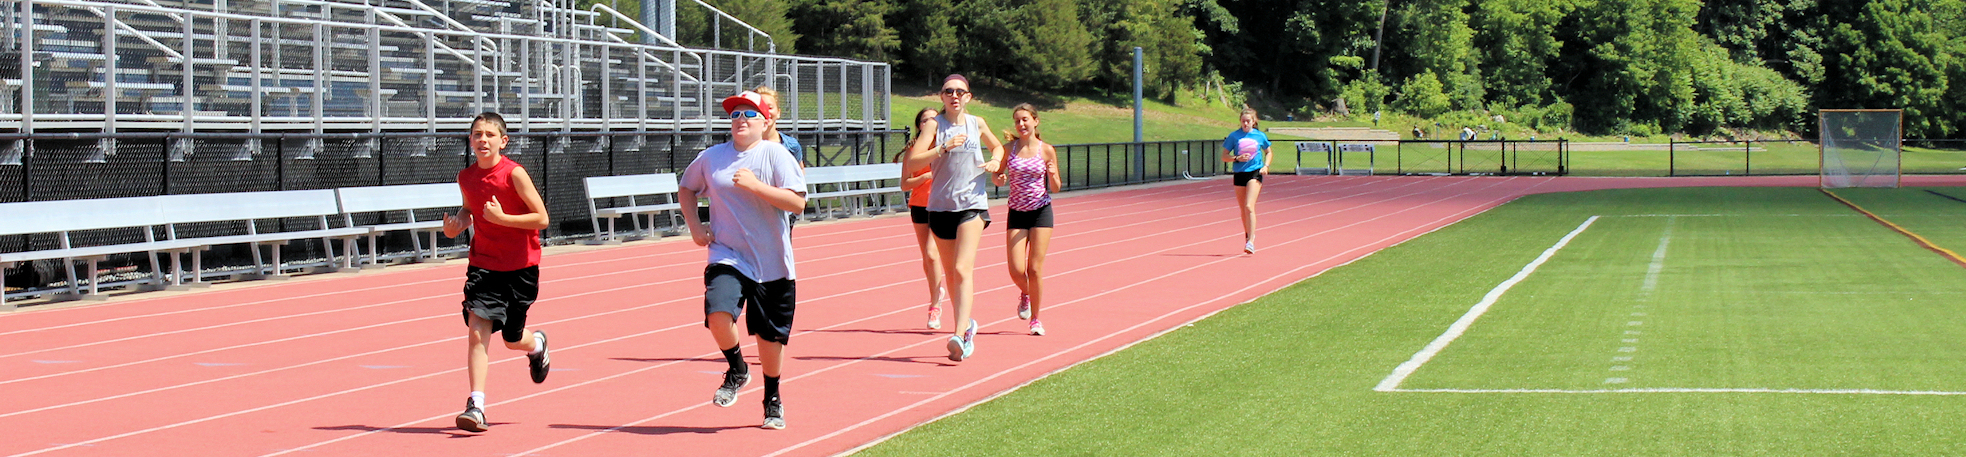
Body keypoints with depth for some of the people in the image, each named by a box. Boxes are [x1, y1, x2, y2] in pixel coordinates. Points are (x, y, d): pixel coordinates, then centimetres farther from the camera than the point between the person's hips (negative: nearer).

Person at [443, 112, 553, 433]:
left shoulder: (514, 174, -15)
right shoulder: (466, 177, 1)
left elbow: (541, 218, -15)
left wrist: (501, 218, -24)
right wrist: (458, 223, 0)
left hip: (520, 267, -3)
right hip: (483, 265, 3)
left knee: (512, 339, 11)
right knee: (477, 331, -15)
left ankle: (537, 344, 48)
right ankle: (476, 406, -15)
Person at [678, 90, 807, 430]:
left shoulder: (776, 155, -5)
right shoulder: (711, 158, 4)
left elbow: (798, 202, -15)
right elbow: (686, 188, 23)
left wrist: (754, 185, -22)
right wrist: (694, 226, 8)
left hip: (772, 263, -1)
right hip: (727, 256, 1)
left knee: (770, 336, 8)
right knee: (718, 314, -24)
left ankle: (773, 401, 30)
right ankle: (737, 370, 5)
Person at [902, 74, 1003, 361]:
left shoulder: (977, 124, 5)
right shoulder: (935, 125, -2)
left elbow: (997, 147, 26)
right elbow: (911, 163, -14)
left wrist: (995, 162, 4)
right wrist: (944, 147, -23)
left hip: (973, 204, -1)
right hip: (940, 206, 1)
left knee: (963, 269, -16)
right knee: (950, 273, 12)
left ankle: (960, 336, -24)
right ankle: (966, 325, 33)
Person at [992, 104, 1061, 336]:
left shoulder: (1046, 150, -2)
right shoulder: (1009, 148, 1)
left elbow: (1055, 188, 2)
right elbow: (997, 174, 8)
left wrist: (1052, 175, -20)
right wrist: (999, 179, -16)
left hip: (1041, 212, -1)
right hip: (1017, 212, 1)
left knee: (1035, 269, -5)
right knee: (1016, 270, -7)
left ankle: (1035, 319, 10)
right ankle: (1025, 294, 29)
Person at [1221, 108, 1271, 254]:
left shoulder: (1260, 136, 1)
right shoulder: (1234, 136, 0)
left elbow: (1268, 152, 18)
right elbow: (1224, 156, 2)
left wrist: (1266, 166, 1)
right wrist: (1237, 158, -16)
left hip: (1255, 173, -2)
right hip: (1239, 174, 2)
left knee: (1249, 207, -17)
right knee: (1243, 209, 11)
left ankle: (1251, 242, -18)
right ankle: (1248, 235, 33)